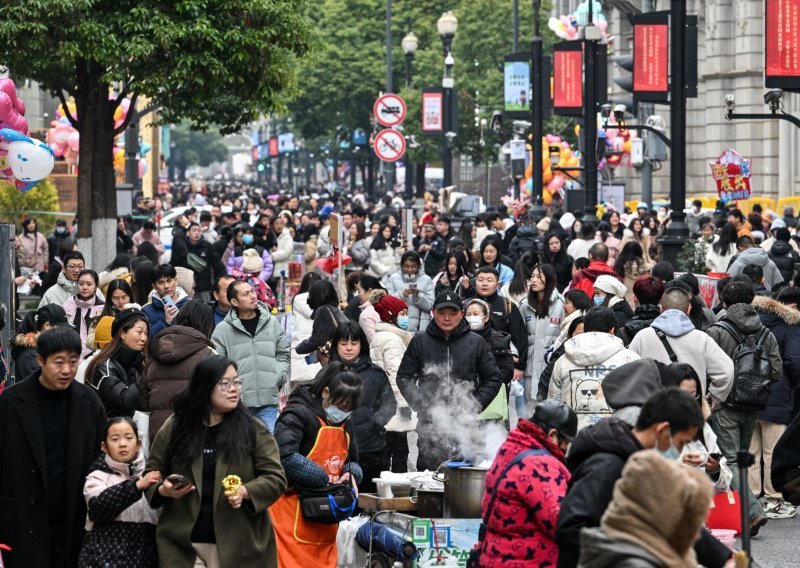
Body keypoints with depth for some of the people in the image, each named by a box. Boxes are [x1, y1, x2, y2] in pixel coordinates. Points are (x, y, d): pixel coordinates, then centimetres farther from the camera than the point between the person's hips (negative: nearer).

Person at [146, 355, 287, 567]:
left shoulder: (253, 430, 2)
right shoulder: (174, 427, 6)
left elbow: (275, 478, -1)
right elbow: (152, 473, 13)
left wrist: (245, 492, -19)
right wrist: (163, 490, -9)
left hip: (238, 544, -1)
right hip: (183, 543, 1)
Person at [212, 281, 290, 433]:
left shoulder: (272, 323, 9)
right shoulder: (223, 330, 0)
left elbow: (283, 354, 16)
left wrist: (280, 376, 1)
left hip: (268, 400, 2)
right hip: (238, 402, -2)